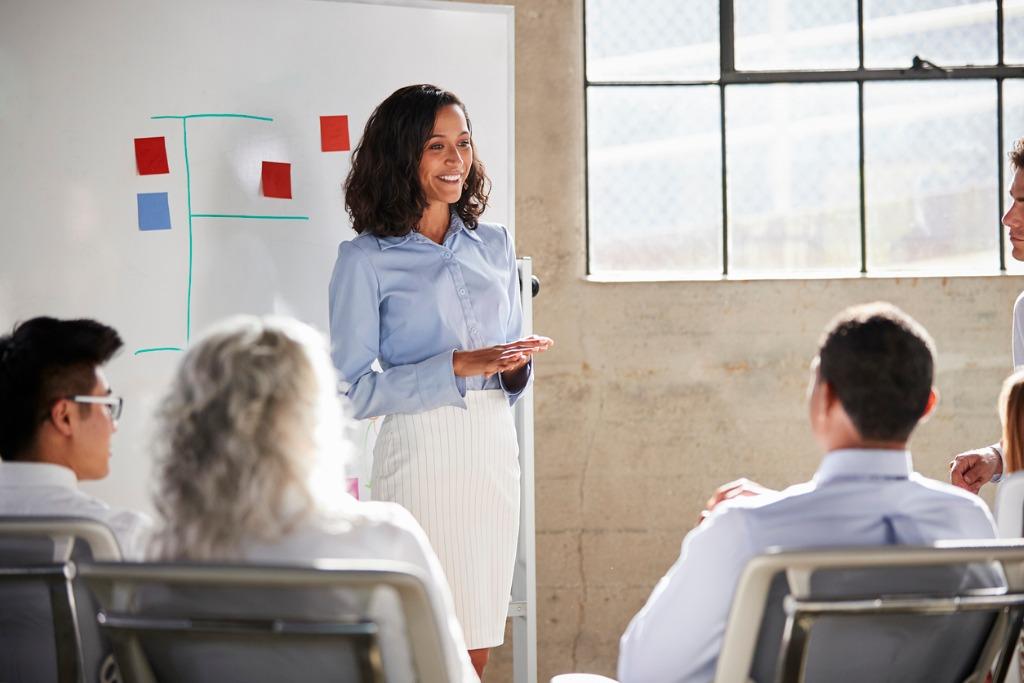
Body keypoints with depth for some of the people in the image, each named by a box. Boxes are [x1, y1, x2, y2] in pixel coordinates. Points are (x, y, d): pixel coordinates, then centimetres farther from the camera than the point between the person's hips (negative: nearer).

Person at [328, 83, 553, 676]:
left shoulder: (495, 245, 13)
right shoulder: (367, 260, -4)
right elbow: (355, 390, -9)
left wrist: (516, 366, -2)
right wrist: (456, 366, -17)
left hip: (494, 449, 5)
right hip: (420, 454, -5)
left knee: (477, 648, 6)